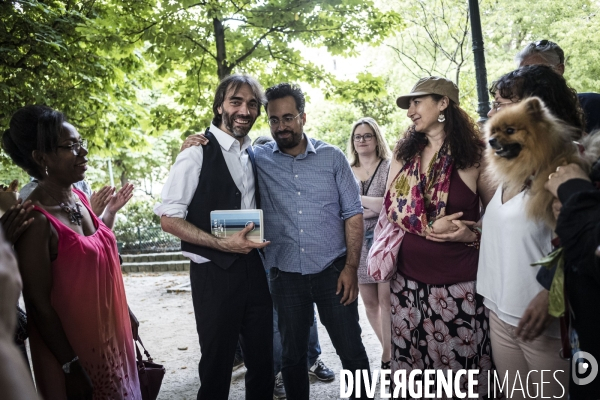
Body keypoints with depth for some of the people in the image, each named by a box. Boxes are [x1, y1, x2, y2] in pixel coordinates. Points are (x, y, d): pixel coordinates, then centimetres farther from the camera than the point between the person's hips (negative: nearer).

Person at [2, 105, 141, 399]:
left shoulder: (79, 198, -1)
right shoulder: (37, 221, -23)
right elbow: (39, 305, -19)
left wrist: (126, 313, 15)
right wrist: (71, 367, -15)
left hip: (110, 336, 7)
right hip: (73, 348, -7)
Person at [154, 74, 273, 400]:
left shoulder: (255, 154, 9)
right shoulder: (198, 152, -10)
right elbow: (169, 219, -13)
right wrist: (222, 244, -21)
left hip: (254, 268, 6)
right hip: (214, 272, -5)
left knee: (262, 359, 14)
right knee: (217, 364, 9)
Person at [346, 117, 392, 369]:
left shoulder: (389, 167, 0)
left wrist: (358, 199, -8)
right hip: (359, 243, 4)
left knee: (386, 299, -8)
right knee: (369, 302, 8)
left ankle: (388, 356, 3)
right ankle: (389, 351, 25)